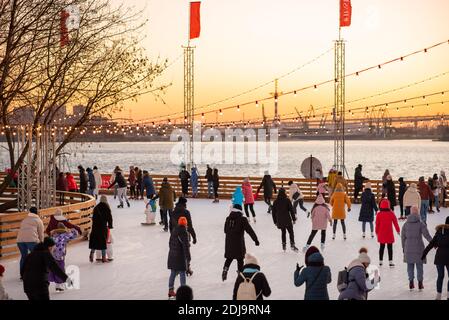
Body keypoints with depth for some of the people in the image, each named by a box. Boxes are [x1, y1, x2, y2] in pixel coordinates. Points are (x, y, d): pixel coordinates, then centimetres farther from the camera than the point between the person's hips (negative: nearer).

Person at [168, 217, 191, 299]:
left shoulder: (174, 231, 6)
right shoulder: (184, 233, -17)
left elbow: (170, 243, 15)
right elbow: (186, 246, -18)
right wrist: (188, 258, -13)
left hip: (172, 255, 7)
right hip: (180, 256, -7)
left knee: (173, 273, 14)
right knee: (182, 274, 2)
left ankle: (171, 290, 20)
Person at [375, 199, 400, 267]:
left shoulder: (379, 214, -7)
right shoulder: (391, 214, -9)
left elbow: (377, 224, 0)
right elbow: (395, 223, -1)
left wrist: (377, 232, 14)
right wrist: (398, 231, 13)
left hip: (381, 234, 2)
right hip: (389, 234, -1)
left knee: (382, 247, 13)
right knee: (390, 247, 5)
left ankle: (380, 261, 16)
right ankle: (390, 261, 3)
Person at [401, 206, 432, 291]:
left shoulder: (406, 224, 0)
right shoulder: (421, 224, -9)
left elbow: (403, 237, 4)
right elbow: (427, 235, -10)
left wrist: (403, 247, 14)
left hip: (408, 248, 2)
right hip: (419, 248, -2)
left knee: (410, 265, 10)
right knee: (419, 266, 7)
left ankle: (411, 282, 11)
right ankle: (420, 283, 10)